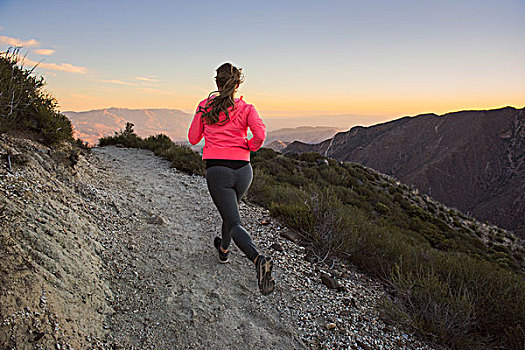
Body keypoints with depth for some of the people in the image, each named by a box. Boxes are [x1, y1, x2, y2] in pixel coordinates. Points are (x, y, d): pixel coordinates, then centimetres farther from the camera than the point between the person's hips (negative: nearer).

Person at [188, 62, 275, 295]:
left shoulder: (204, 107, 3)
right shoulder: (246, 108, 2)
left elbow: (193, 138, 11)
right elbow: (260, 135, -14)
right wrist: (249, 147, 5)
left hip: (217, 171, -2)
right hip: (243, 170, 3)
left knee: (234, 223, -5)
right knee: (230, 210, 29)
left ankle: (259, 259, -31)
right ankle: (223, 249, 49)